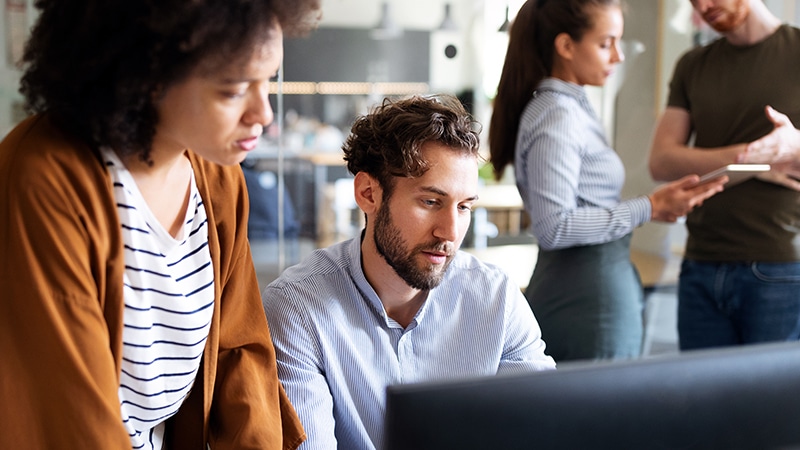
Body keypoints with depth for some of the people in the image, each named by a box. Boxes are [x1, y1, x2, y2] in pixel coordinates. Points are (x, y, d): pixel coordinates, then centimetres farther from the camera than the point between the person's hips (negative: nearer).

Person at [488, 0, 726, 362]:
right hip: (592, 300, -10)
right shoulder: (557, 116, -15)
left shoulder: (573, 107, 14)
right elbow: (553, 227, -22)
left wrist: (655, 206, 10)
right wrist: (648, 209, -19)